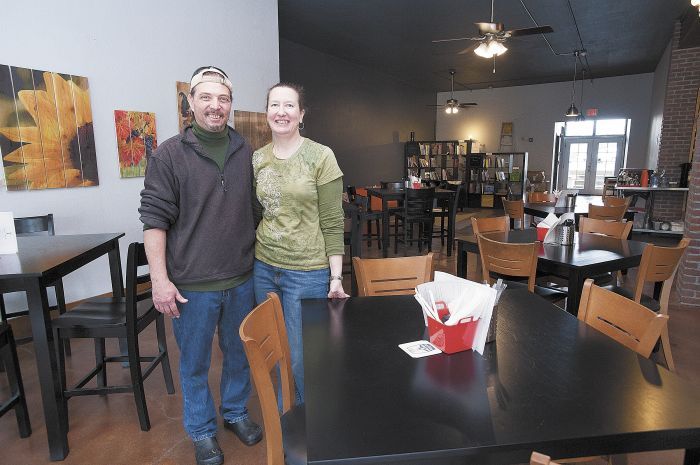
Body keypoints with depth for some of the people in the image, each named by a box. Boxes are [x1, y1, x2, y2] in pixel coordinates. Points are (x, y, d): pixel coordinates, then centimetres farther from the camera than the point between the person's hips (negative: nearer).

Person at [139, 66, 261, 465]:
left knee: (240, 354, 19)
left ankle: (236, 412, 44)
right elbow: (155, 219, -8)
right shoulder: (170, 154, -7)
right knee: (195, 363, 13)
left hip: (241, 280, 4)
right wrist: (160, 279, -13)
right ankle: (202, 431, 36)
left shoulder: (246, 153, 4)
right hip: (192, 285, -3)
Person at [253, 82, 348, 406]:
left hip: (308, 272, -4)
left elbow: (332, 223, -8)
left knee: (302, 359, 5)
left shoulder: (321, 156, -8)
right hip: (264, 268, 5)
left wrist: (336, 276, -12)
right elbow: (255, 214, 13)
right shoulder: (257, 159, 5)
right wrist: (251, 260, 12)